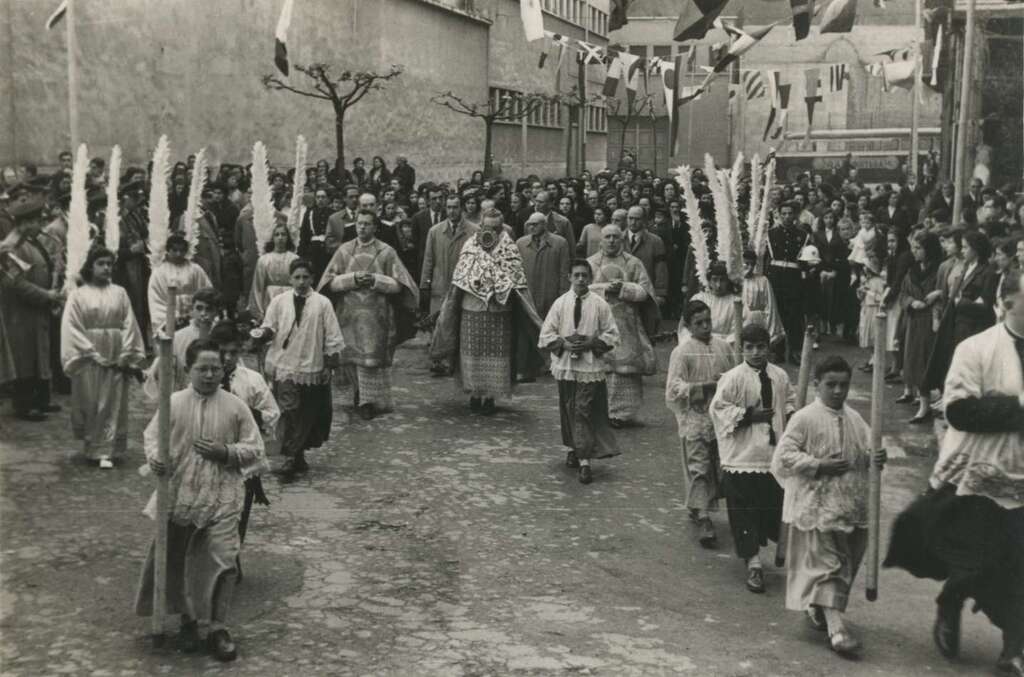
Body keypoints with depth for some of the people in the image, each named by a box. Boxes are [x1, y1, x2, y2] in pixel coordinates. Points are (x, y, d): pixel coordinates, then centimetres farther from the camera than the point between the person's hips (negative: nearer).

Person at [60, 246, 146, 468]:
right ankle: (92, 446, 21)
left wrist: (125, 356, -7)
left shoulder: (119, 293, 6)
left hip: (116, 360, 1)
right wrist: (94, 354, -13)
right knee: (90, 404, 6)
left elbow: (129, 325, 3)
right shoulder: (78, 295, 0)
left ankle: (106, 451, 2)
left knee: (112, 405, 0)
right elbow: (72, 328, -5)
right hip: (89, 358, -1)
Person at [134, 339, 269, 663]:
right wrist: (155, 458, -14)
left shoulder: (236, 407, -1)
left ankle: (218, 629, 5)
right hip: (179, 493, 2)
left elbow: (255, 449, 3)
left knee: (221, 560, -6)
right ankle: (188, 620, 30)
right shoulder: (173, 403, 0)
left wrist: (226, 452, -13)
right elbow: (152, 436, 7)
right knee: (176, 560, 11)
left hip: (222, 497, -1)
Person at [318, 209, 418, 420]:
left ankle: (369, 401, 9)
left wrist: (374, 280, -16)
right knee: (352, 358, 7)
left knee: (372, 359, -1)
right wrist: (353, 278, -14)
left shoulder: (386, 252, -1)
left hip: (376, 315, -2)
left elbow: (399, 284, -5)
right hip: (349, 314, 2)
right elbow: (330, 281, 0)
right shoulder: (344, 250, 4)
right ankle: (360, 392, 30)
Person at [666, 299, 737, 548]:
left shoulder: (723, 346, 7)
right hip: (694, 418, -5)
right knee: (698, 469, -5)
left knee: (718, 467, 12)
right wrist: (707, 386, -23)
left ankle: (697, 508, 29)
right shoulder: (682, 351, -8)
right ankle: (703, 519, -4)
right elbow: (674, 387, -16)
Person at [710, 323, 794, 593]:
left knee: (774, 506, 13)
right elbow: (717, 407, -14)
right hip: (742, 456, -5)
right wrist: (749, 416, -17)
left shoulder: (780, 376, 5)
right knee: (745, 513, -3)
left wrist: (790, 413, 3)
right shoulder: (733, 378, -12)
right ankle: (753, 563, 4)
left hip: (774, 454, 5)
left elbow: (789, 398, 23)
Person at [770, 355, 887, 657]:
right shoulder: (805, 419, -10)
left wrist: (876, 458, -10)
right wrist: (819, 466, -20)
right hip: (819, 505, -6)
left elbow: (867, 450, 14)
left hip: (853, 505, 7)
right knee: (828, 564, -6)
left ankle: (817, 606, 36)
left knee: (848, 562, 16)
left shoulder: (854, 419, 8)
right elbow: (783, 456, -13)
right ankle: (835, 627, -5)